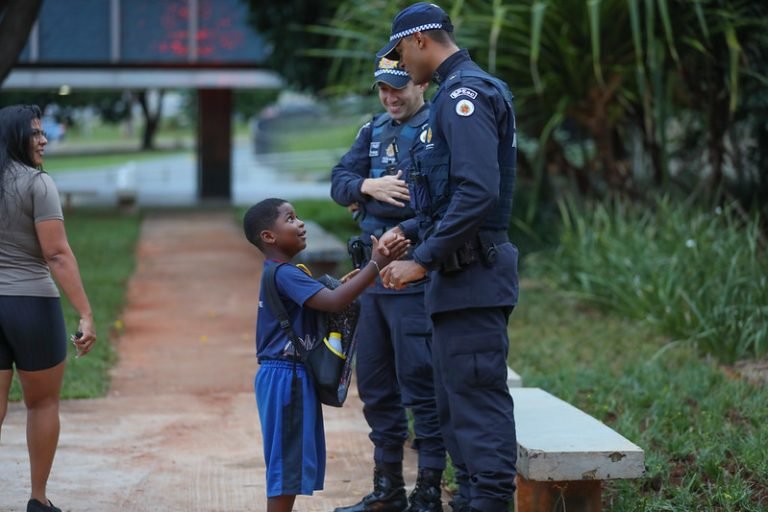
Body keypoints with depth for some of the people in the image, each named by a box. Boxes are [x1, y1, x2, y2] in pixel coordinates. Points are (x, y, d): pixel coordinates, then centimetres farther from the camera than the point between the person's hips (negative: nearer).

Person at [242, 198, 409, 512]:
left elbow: (323, 301, 22)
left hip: (291, 376, 10)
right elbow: (334, 302, -28)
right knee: (285, 458, -5)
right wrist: (376, 264, -31)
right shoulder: (284, 274, -18)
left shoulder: (282, 273, 14)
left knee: (294, 457, 15)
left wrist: (344, 285, 5)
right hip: (285, 377, -10)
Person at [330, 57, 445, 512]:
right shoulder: (376, 130, 16)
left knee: (419, 383, -5)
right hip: (374, 273, 8)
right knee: (376, 384, 14)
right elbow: (340, 181, 8)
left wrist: (369, 201, -14)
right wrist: (368, 186, -12)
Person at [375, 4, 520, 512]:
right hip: (459, 277, 11)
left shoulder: (466, 92, -14)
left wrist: (423, 260, -20)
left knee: (478, 399, -10)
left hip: (472, 275, -11)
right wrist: (407, 230, 20)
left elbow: (478, 192, -24)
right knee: (456, 400, 15)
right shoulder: (458, 92, 18)